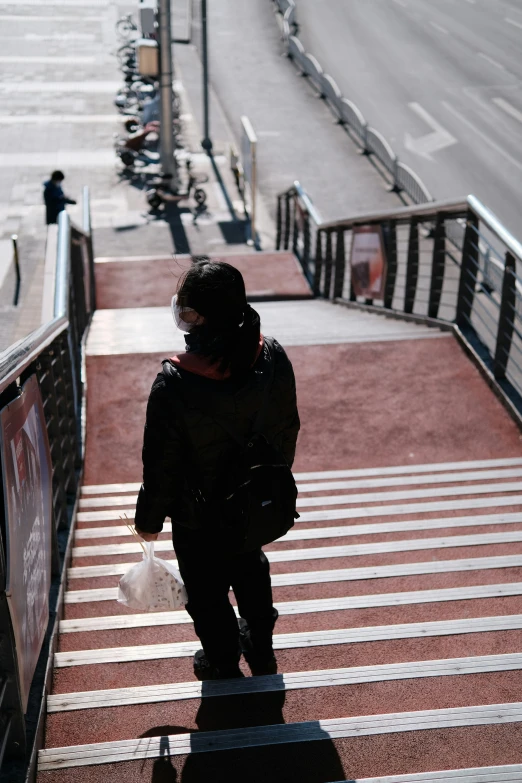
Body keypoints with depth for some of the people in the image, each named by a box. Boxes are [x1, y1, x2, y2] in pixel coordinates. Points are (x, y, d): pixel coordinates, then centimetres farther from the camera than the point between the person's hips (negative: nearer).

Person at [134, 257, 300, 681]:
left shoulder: (175, 384, -34)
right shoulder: (273, 357, -20)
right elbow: (288, 429, -4)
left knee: (208, 591, 22)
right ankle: (261, 649, 54)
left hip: (200, 519, -5)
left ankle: (224, 665, 47)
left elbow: (162, 466, -22)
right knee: (251, 566, 32)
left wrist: (149, 520, -3)